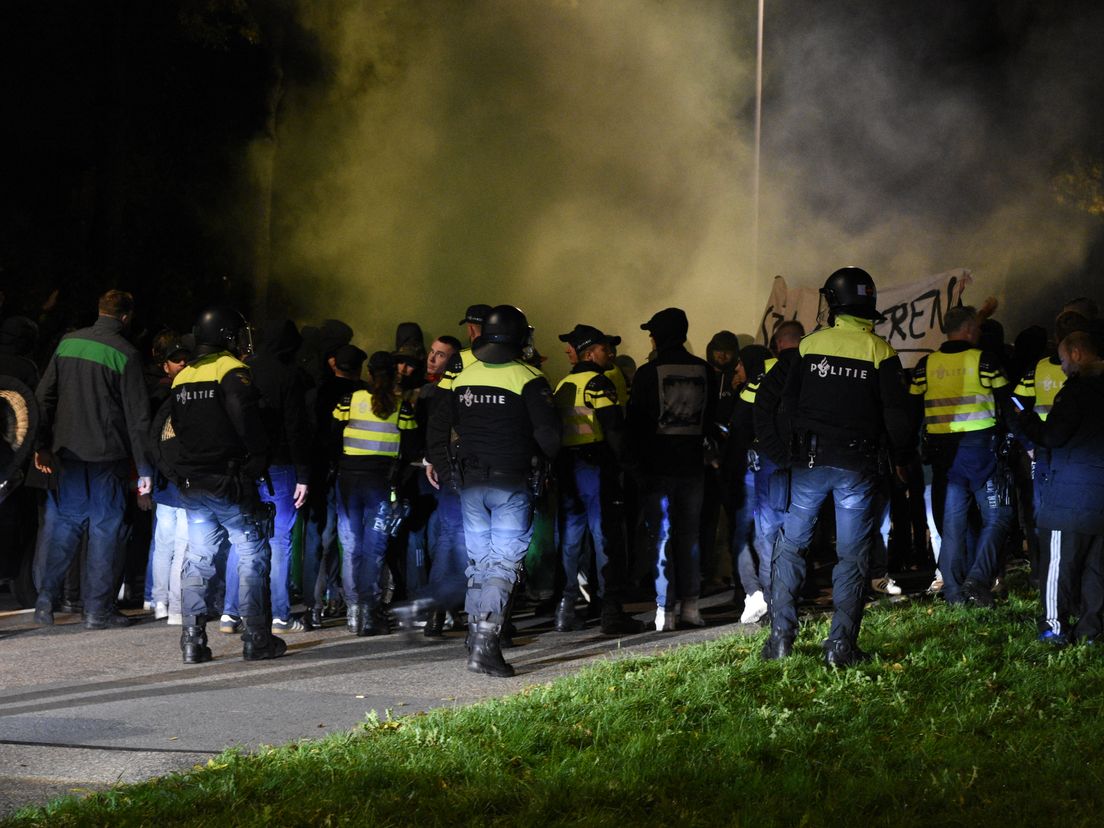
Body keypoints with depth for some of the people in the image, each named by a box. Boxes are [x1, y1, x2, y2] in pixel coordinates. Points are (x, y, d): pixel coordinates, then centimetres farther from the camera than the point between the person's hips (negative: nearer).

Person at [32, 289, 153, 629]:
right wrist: (145, 468, -7)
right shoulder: (125, 354, -10)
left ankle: (46, 599, 5)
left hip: (68, 452, 4)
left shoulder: (68, 343, 5)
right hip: (108, 456, -4)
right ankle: (98, 609, 4)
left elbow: (44, 396, 7)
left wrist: (42, 444, 13)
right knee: (105, 528, 3)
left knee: (63, 522, 12)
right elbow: (137, 415, -10)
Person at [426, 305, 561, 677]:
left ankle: (475, 639, 20)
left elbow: (437, 427, 9)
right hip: (512, 485, -5)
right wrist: (544, 464, 5)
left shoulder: (464, 377, 6)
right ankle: (486, 646, -15)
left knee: (478, 562, 16)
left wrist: (447, 473, 14)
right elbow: (548, 432, -15)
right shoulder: (527, 379, -9)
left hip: (470, 484, 5)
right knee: (504, 564, -4)